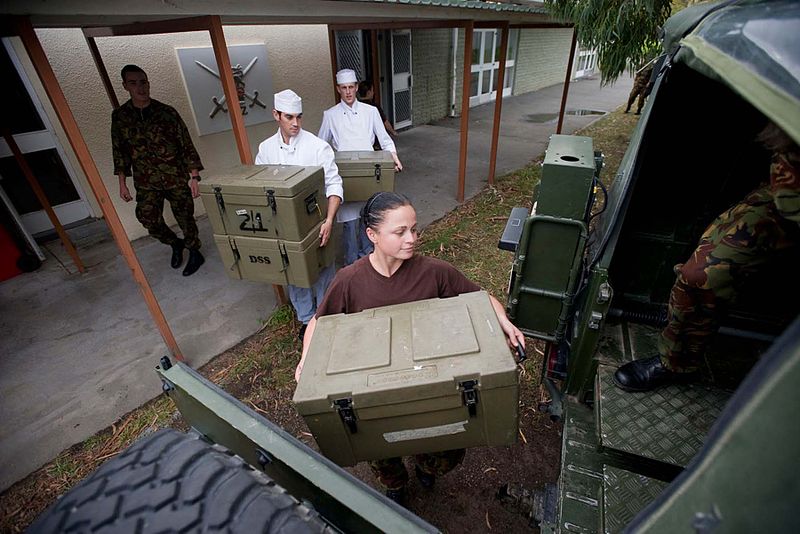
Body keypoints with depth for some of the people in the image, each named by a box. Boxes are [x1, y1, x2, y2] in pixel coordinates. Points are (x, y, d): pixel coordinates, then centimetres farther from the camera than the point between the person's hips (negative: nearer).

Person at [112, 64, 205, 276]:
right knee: (148, 219, -3)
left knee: (185, 217, 4)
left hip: (176, 177, -2)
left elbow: (186, 145, -5)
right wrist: (122, 183, 7)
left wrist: (194, 176, -11)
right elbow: (119, 151, 8)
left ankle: (195, 253, 25)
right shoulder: (119, 116, 1)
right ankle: (175, 243, 26)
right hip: (146, 182, 2)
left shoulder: (167, 112, -6)